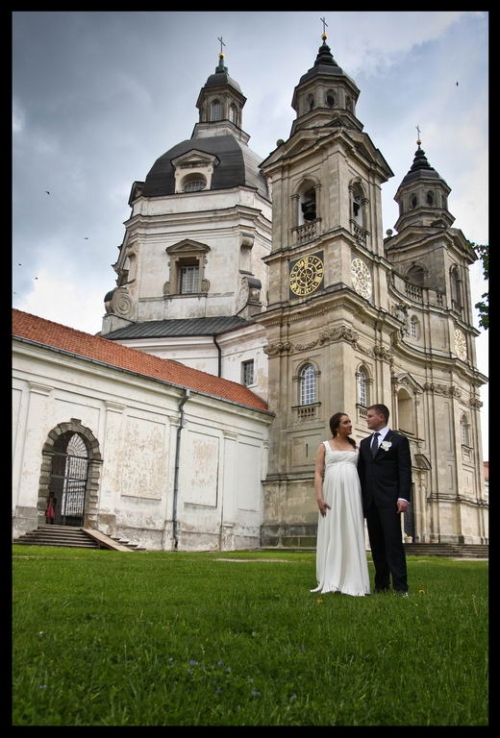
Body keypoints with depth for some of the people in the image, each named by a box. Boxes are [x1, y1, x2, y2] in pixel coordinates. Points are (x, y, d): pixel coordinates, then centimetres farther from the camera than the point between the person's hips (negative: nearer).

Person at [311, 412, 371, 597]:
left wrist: (363, 496, 5)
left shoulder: (355, 446, 16)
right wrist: (319, 497, -9)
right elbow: (318, 473, 3)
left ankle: (352, 582, 3)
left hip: (352, 493, 2)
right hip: (332, 492, -2)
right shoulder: (325, 446, 9)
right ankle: (331, 582, 4)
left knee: (352, 535, -1)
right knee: (331, 535, -1)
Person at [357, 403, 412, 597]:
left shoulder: (399, 440, 1)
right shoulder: (365, 443, 18)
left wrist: (403, 497, -15)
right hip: (370, 500, 5)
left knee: (393, 541, -8)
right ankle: (381, 584, 11)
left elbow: (405, 470, -6)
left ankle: (400, 586, -6)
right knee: (376, 543, 6)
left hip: (389, 499, -5)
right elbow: (361, 471, 15)